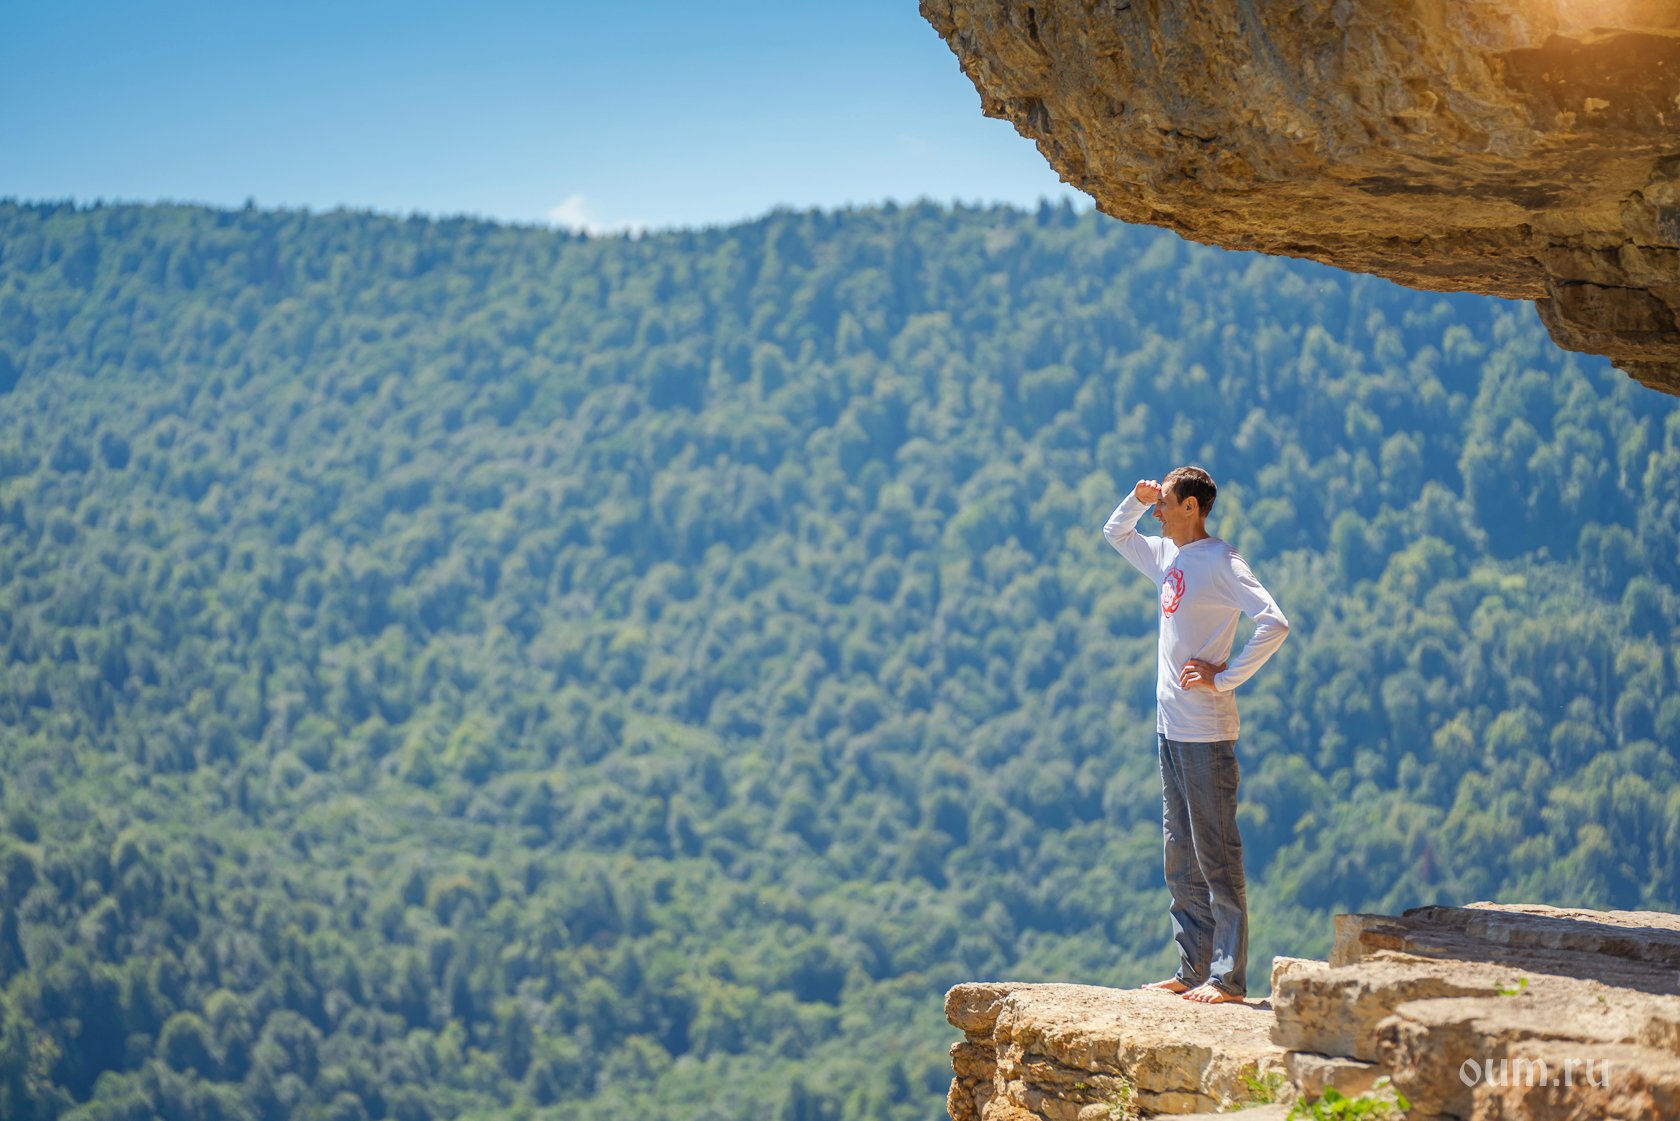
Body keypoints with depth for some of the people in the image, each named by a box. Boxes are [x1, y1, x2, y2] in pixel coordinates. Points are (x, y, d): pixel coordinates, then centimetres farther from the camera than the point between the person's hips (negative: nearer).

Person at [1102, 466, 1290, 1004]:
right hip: (1170, 728, 9)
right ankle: (1192, 970, 18)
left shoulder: (1222, 563, -12)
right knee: (1180, 858, 12)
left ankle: (1228, 976, -5)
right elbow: (1115, 534, 31)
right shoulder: (1166, 556, 13)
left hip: (1206, 732, -9)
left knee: (1216, 854, -7)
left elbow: (1274, 624, -22)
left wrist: (1225, 678, -19)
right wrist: (1137, 499, 11)